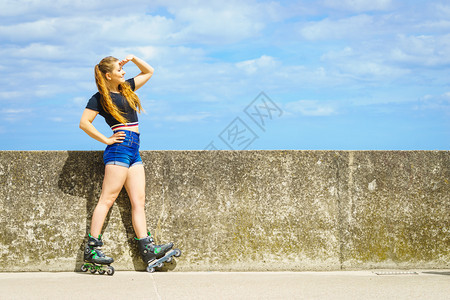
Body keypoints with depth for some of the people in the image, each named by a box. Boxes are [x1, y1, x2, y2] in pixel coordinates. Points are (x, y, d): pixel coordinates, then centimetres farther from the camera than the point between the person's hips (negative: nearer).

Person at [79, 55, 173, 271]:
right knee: (108, 198, -12)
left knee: (138, 201, -1)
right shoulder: (100, 98, 0)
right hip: (119, 147, -8)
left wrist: (133, 58, 16)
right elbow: (84, 123, -7)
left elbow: (148, 72, 31)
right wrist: (106, 140, -8)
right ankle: (92, 248, -14)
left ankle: (147, 248, -7)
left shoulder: (126, 88, 21)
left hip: (134, 152, 8)